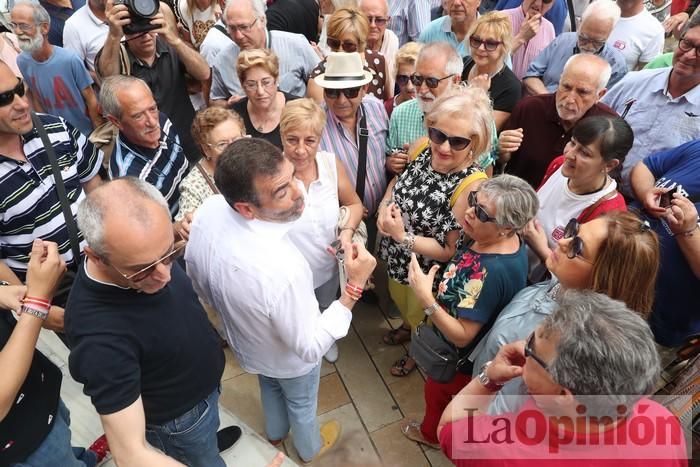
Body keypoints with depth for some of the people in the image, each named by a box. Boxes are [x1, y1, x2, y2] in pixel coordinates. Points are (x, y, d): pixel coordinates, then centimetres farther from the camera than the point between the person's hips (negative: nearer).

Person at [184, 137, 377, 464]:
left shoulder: (208, 210, -28)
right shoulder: (282, 270, -48)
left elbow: (199, 283, -8)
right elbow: (310, 347, -30)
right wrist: (354, 287, -33)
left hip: (246, 343, 5)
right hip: (291, 359, -5)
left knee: (269, 386, 37)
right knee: (301, 403, 30)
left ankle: (276, 432, 69)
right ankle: (310, 449, 63)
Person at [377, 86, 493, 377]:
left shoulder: (472, 186, -34)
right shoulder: (423, 148, -18)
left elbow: (452, 251, -25)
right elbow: (397, 181, 2)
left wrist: (403, 237, -33)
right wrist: (385, 206, -17)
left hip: (427, 274, -5)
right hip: (396, 259, 6)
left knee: (421, 317, 27)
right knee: (401, 302, 36)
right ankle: (407, 326, 70)